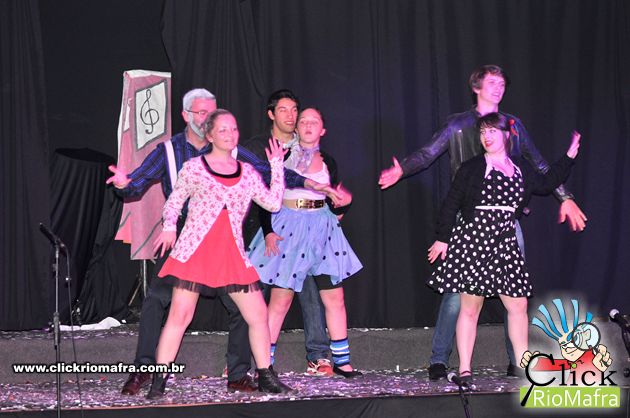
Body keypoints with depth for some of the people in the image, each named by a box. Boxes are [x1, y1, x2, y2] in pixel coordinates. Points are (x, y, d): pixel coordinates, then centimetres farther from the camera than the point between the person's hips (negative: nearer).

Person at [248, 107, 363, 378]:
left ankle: (341, 360, 10)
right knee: (280, 299, -4)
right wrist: (268, 231, -11)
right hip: (288, 229, -4)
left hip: (322, 229, 4)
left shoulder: (327, 162, 10)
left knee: (334, 298, 1)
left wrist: (338, 212, 6)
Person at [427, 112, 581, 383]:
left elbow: (546, 184, 29)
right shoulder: (471, 168, 0)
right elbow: (451, 204, 0)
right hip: (472, 240, -4)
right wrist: (442, 238, -4)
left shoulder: (520, 169, 13)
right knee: (471, 307, -3)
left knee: (518, 304, 2)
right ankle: (464, 369, 1)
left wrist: (569, 157, 27)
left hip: (504, 243, 4)